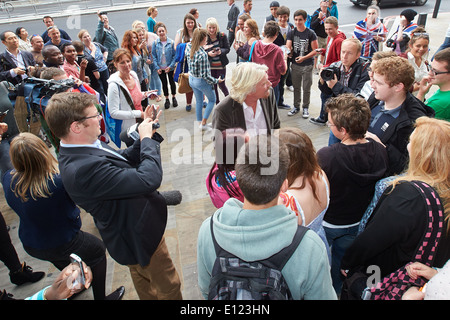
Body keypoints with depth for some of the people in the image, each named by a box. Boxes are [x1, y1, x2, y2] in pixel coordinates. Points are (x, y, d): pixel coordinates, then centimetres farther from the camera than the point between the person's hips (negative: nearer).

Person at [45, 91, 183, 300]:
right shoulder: (83, 168, -39)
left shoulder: (76, 151, -8)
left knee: (144, 279, 33)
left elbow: (125, 159, 1)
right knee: (168, 286, 14)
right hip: (140, 236, -9)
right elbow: (150, 179, -40)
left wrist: (148, 134, -11)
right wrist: (147, 139, -25)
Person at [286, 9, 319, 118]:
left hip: (307, 65, -3)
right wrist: (289, 52, -27)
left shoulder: (310, 33, -7)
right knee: (296, 87, 13)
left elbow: (315, 50, -9)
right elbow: (288, 47, -3)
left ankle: (305, 108, 19)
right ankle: (296, 106, 28)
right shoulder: (292, 33, 2)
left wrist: (304, 57, -21)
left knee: (306, 88, 4)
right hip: (295, 65, 3)